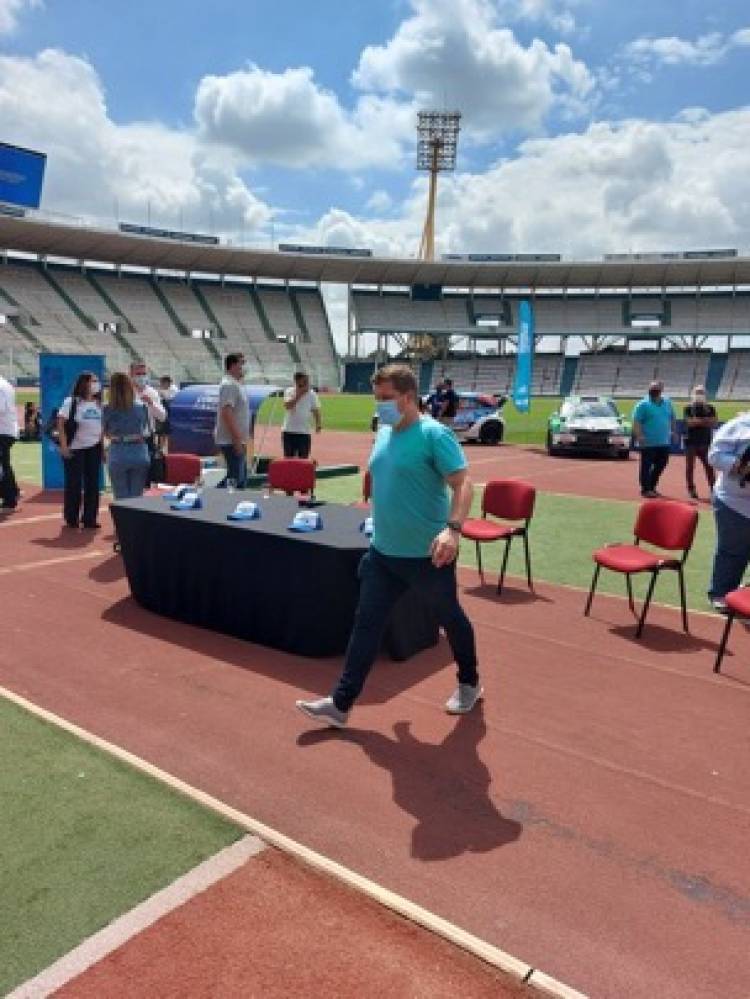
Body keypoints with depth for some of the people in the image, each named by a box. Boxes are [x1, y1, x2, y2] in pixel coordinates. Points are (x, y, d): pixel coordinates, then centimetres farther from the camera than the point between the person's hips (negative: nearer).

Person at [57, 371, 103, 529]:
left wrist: (103, 444, 7)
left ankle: (90, 518, 14)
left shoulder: (99, 404, 8)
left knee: (92, 484, 5)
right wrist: (63, 445, -16)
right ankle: (71, 519, 15)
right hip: (74, 449, -5)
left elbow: (103, 426, 13)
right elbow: (60, 423, -10)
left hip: (94, 448, 5)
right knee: (73, 484, 2)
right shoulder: (71, 402, -8)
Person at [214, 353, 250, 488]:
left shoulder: (235, 384, 17)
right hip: (231, 441, -10)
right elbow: (226, 413, -23)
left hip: (237, 440, 10)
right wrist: (237, 439, -25)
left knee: (241, 477, 15)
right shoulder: (229, 385, -15)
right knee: (235, 478, -8)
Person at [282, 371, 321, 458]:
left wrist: (318, 424, -16)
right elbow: (288, 406, -19)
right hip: (289, 431, -1)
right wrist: (298, 395, -20)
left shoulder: (312, 394, 1)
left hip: (305, 432, 1)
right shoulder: (289, 392, -3)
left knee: (303, 458, 3)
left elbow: (315, 411, 0)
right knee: (288, 458, 6)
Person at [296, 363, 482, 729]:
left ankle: (469, 685, 39)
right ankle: (340, 704, 14)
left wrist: (453, 528, -36)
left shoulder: (435, 434, -16)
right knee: (366, 624, 6)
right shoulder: (383, 434, 8)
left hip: (428, 555, -7)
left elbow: (463, 484, -22)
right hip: (382, 553, 7)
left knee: (451, 618, 15)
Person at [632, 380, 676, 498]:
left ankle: (652, 487, 26)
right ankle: (645, 489, 6)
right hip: (648, 443, -6)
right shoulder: (643, 404, -7)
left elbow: (672, 419, 21)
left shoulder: (667, 402, 11)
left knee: (661, 465, 12)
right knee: (646, 466, -2)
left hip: (664, 442, 6)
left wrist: (673, 431, 13)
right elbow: (636, 421, -12)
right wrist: (639, 436, -21)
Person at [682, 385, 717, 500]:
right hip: (691, 441, -2)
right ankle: (691, 489, 10)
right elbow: (690, 422, -17)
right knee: (690, 466, 2)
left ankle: (713, 489, 6)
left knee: (709, 466, 3)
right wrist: (705, 421, -10)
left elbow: (714, 423, -5)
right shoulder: (688, 408, -2)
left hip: (705, 441, 2)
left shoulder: (710, 408, 6)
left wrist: (698, 421, -14)